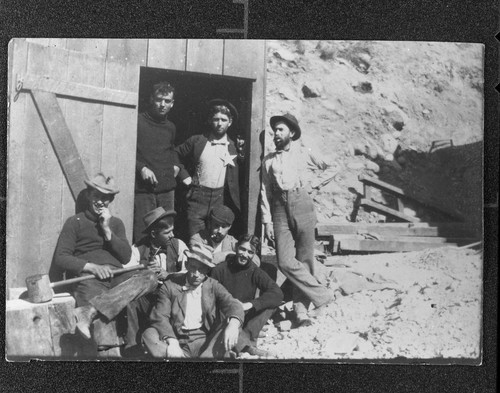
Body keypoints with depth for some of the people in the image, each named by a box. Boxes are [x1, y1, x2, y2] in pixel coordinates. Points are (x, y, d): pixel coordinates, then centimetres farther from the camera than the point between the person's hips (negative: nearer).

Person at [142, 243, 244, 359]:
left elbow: (232, 305, -7)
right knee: (149, 335, -24)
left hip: (206, 344, 0)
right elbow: (160, 317, -4)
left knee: (231, 324, -23)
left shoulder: (214, 286, 10)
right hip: (178, 343, 0)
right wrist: (171, 341, -25)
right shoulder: (170, 285, 7)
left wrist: (233, 324, -32)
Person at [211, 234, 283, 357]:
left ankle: (246, 337, -27)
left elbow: (277, 294, -17)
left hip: (246, 320, 2)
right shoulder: (220, 269, -6)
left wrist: (249, 304, -27)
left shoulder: (256, 272, -3)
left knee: (272, 302, -19)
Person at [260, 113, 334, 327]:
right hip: (280, 208, 1)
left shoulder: (303, 153, 12)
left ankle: (301, 309, 4)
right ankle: (321, 294, 1)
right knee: (285, 262, -11)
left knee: (305, 260, -4)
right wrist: (267, 221, 5)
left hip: (302, 205, -1)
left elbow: (327, 165, 26)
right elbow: (265, 192, 11)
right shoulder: (268, 160, 15)